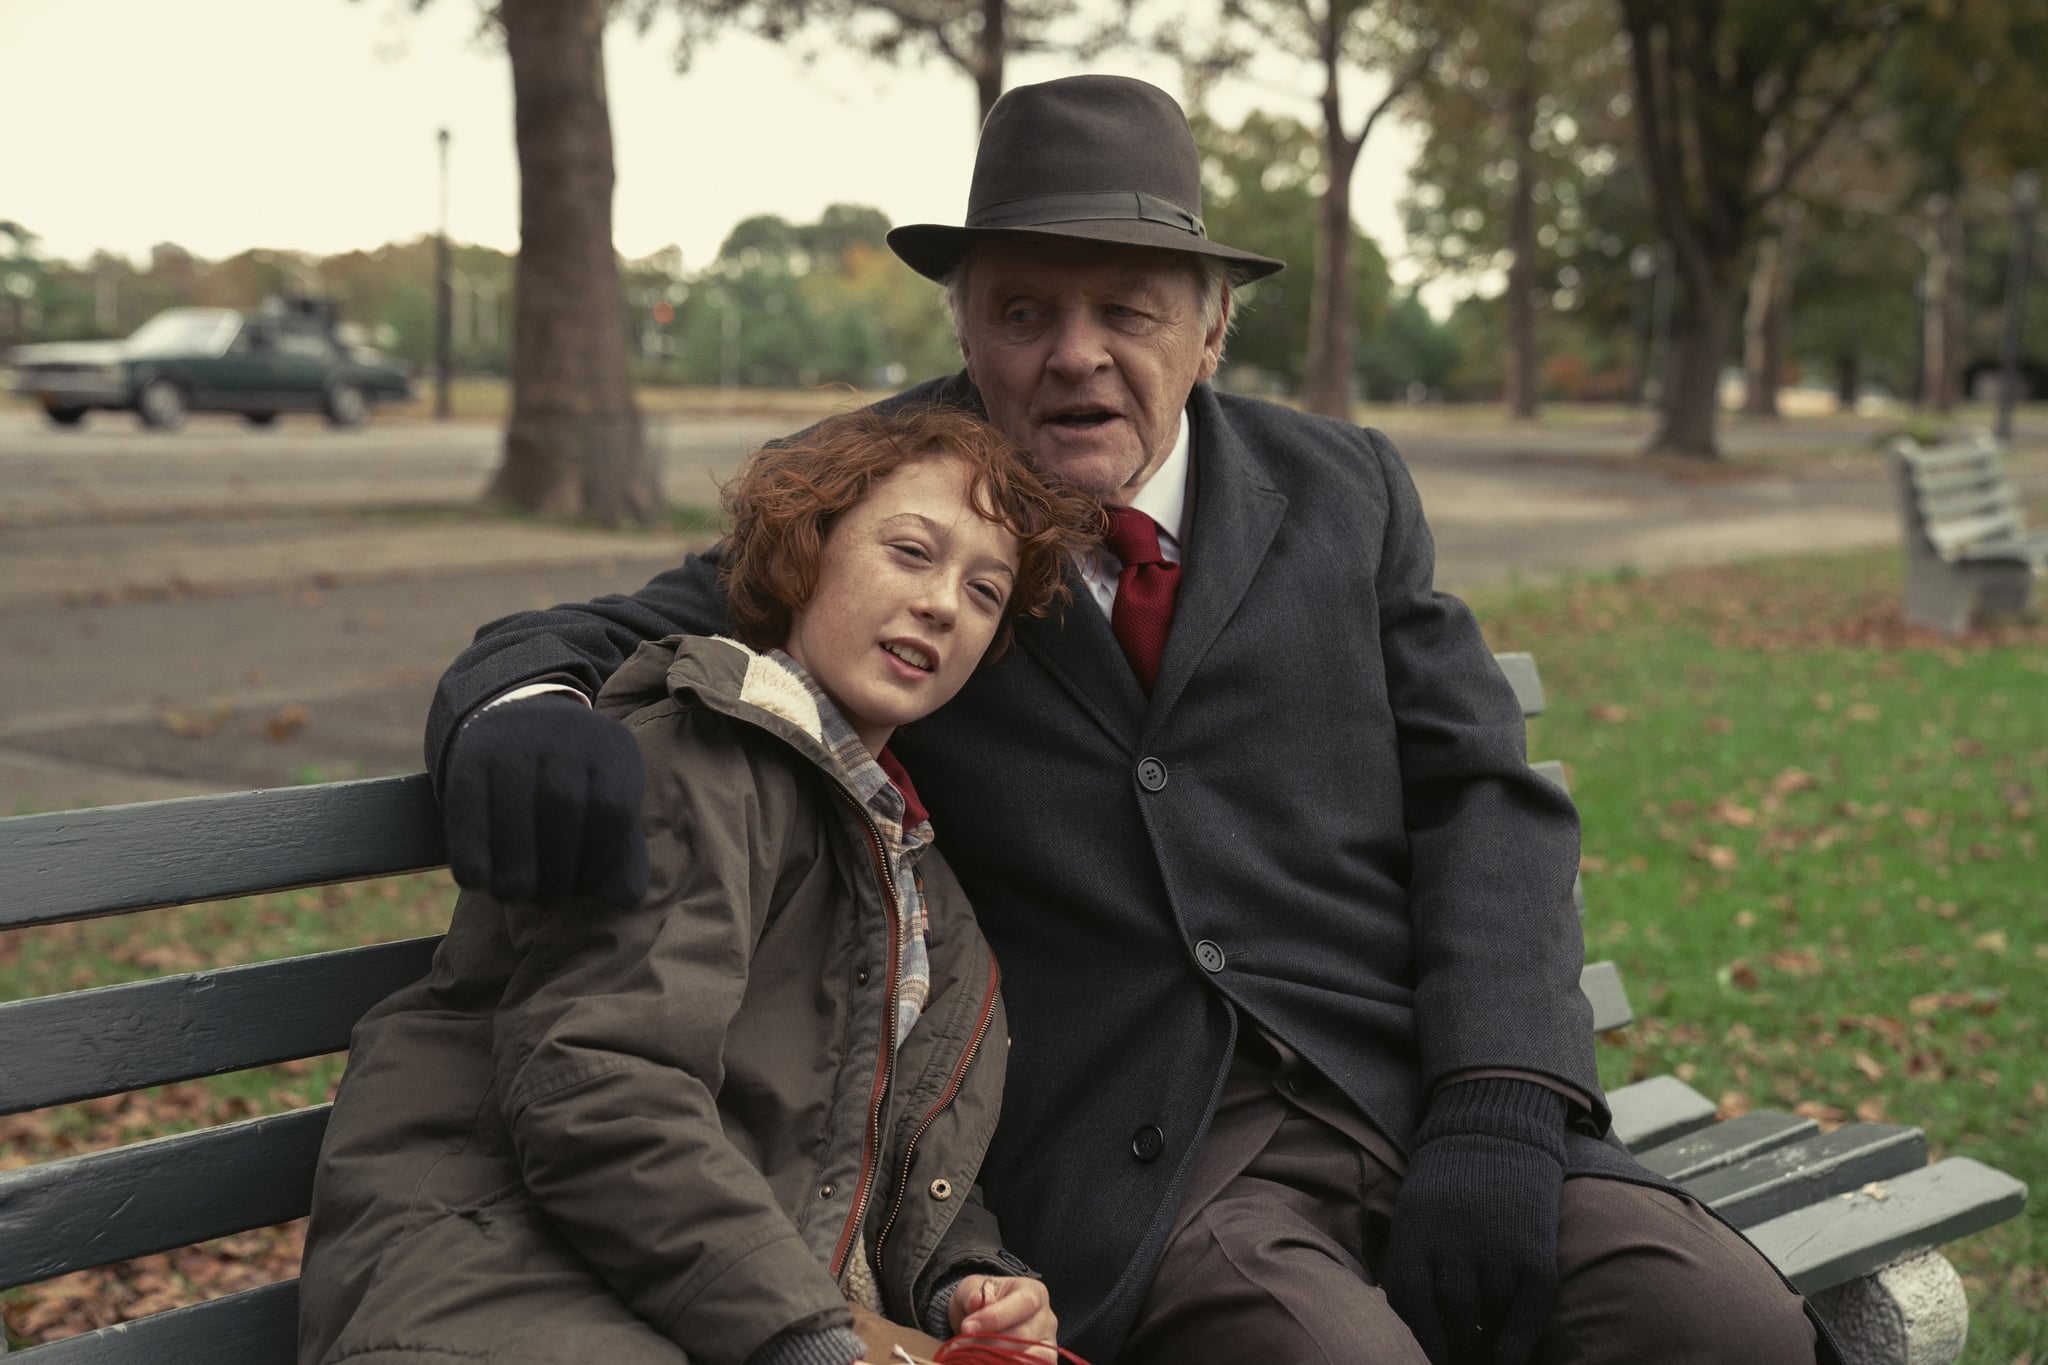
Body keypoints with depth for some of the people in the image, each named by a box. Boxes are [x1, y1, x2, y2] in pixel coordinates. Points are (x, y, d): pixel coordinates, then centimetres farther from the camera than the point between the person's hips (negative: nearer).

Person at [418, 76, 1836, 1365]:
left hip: (1416, 1096, 3)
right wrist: (521, 710, -20)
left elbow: (1487, 799, 8)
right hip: (1133, 1168, -2)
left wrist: (1496, 1105, -8)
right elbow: (593, 640, 7)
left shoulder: (1342, 492, 13)